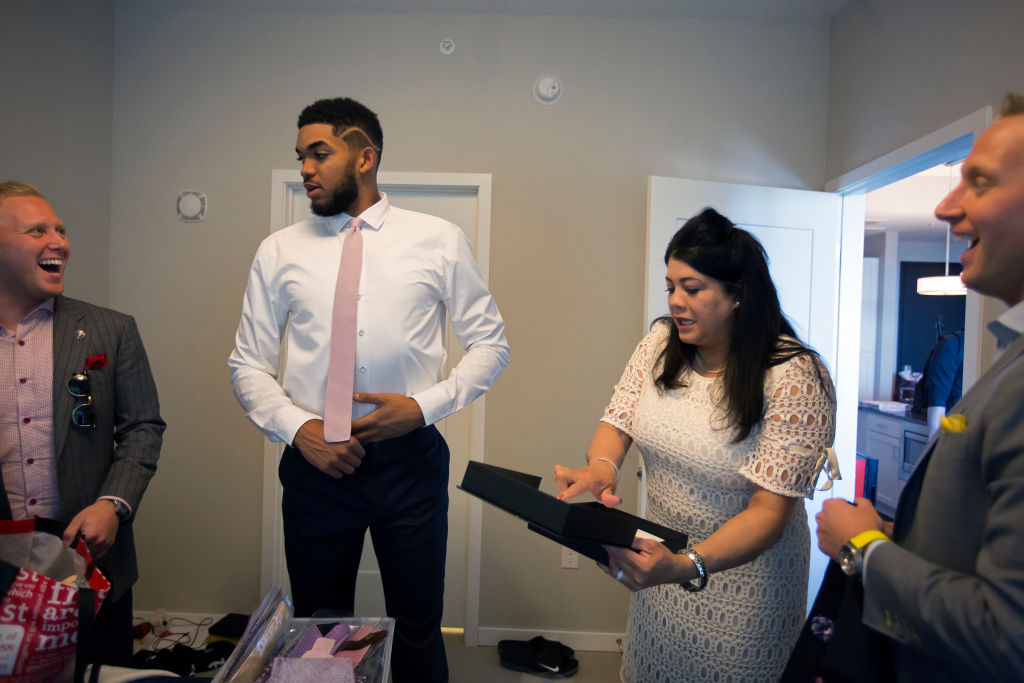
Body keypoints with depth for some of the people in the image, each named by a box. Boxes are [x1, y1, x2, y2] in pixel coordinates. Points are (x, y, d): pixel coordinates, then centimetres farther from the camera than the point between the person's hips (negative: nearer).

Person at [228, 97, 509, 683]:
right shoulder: (280, 251, 5)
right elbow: (249, 364, 7)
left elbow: (491, 343, 3)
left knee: (419, 632, 13)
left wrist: (425, 406, -11)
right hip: (314, 461, 2)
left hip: (411, 457, -1)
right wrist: (297, 427, -10)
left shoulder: (439, 240, 1)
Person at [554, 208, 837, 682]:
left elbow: (770, 508, -26)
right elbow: (618, 421, -6)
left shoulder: (796, 377, -24)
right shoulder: (662, 342, -6)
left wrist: (688, 566, -41)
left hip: (740, 568, -5)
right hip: (661, 553, 5)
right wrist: (601, 467, -30)